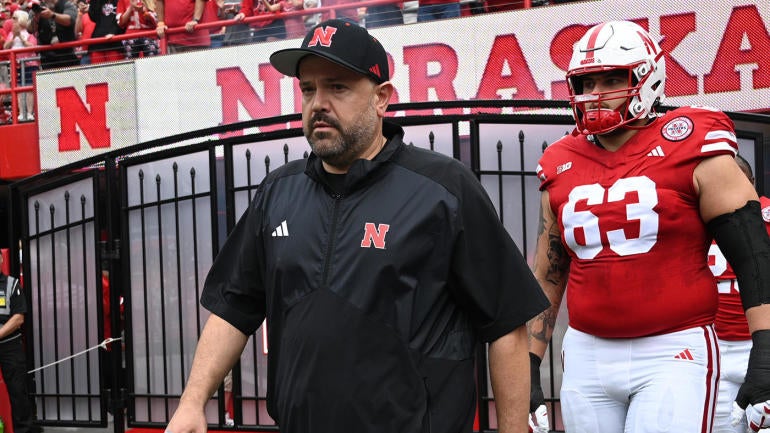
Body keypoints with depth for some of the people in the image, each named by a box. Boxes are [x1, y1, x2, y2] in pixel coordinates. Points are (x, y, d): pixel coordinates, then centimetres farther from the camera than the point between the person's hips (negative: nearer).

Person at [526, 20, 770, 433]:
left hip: (673, 354, -5)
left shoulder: (695, 154, -5)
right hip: (586, 356, 5)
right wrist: (527, 367, 13)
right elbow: (546, 278, 17)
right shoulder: (562, 169, 10)